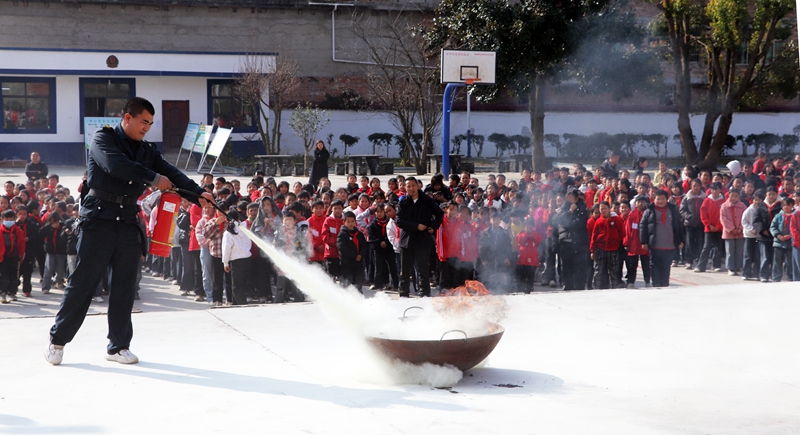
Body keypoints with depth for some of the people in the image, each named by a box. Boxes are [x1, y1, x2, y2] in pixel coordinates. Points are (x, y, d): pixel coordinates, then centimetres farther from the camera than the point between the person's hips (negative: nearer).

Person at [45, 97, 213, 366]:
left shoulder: (147, 151, 17)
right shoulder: (103, 139, 0)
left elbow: (170, 173, 6)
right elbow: (116, 164, -20)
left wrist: (199, 193, -8)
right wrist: (153, 178, -21)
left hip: (129, 222, 5)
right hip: (99, 219, -5)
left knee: (124, 287, 5)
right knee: (83, 281, -3)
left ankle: (118, 346, 13)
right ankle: (57, 341, 8)